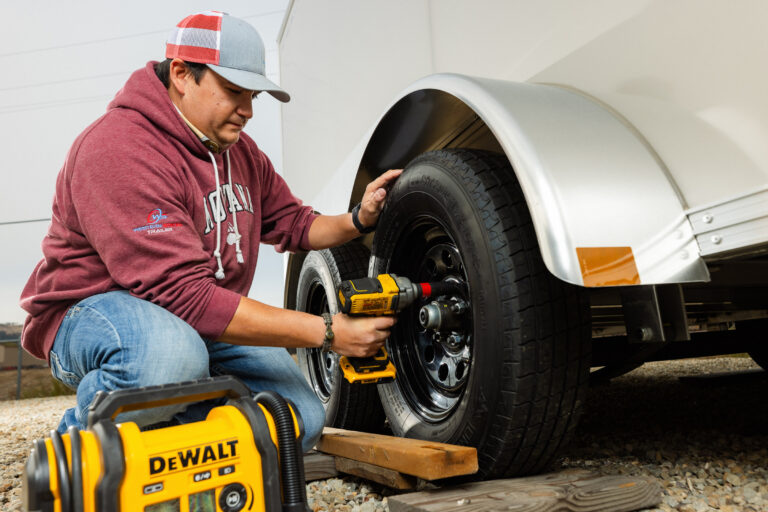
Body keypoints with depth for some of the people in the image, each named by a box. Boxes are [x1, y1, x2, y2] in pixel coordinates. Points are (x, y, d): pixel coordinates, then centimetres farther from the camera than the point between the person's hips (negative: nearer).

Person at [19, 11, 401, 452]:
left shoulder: (240, 151, 5)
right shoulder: (121, 150, -25)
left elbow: (291, 222, 16)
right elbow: (185, 295, -32)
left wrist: (357, 221, -7)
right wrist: (327, 333, -31)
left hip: (201, 319, 7)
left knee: (302, 420, -9)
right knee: (171, 352, -42)